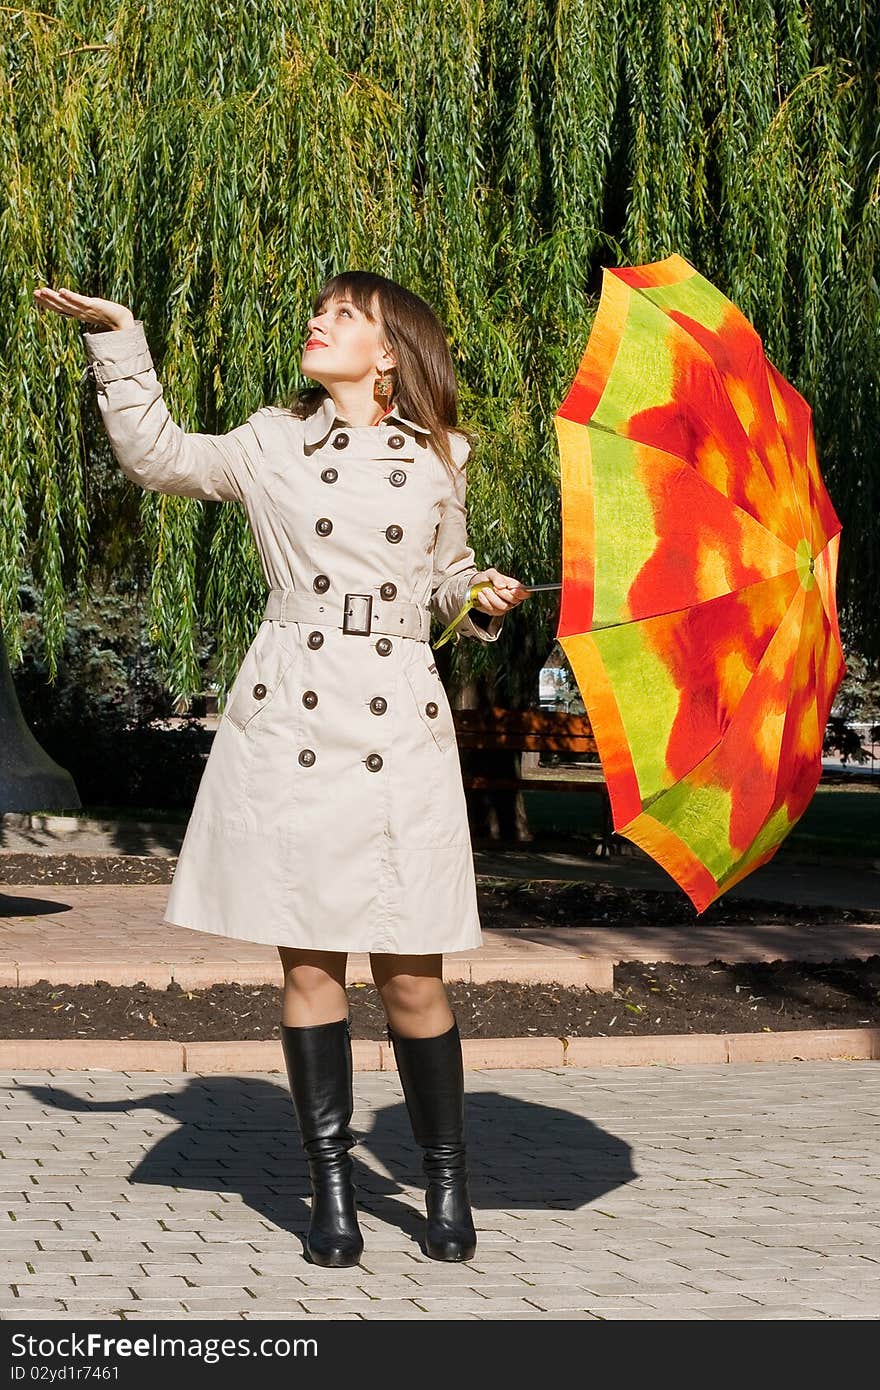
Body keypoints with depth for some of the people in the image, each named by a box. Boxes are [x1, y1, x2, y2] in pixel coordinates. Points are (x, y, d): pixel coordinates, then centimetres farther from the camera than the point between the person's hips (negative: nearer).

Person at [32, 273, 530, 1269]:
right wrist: (117, 340, 9)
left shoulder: (437, 460, 11)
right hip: (288, 725, 1)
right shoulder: (272, 443, 10)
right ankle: (331, 1186, 13)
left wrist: (483, 599, 1)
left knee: (410, 972, -1)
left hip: (399, 727, 0)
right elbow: (155, 455, 11)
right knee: (308, 961, 2)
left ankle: (447, 1182, 14)